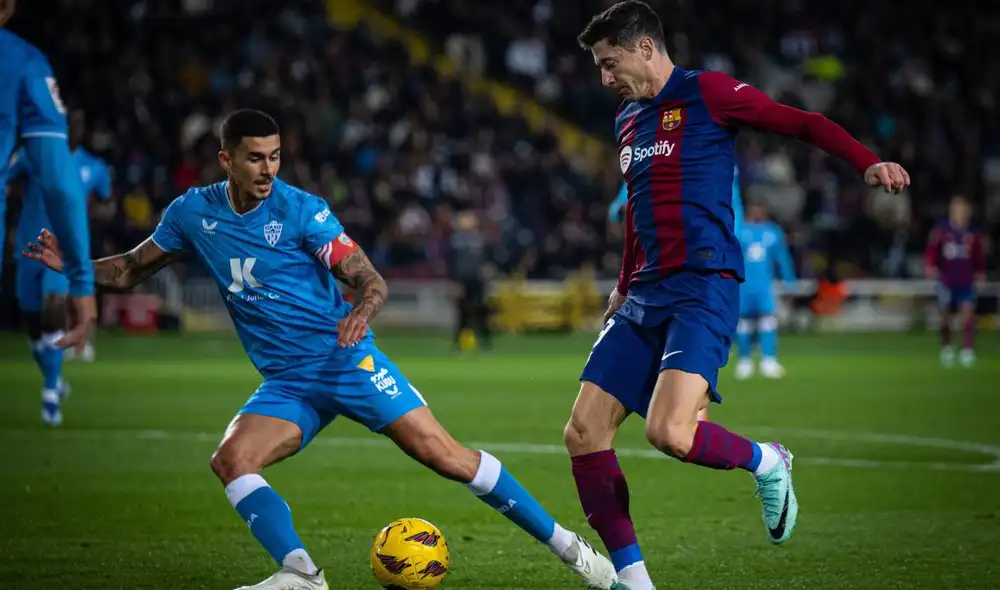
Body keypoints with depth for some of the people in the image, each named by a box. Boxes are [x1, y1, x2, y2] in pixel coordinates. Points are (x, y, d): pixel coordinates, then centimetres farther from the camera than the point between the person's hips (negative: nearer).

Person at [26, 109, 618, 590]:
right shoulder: (193, 212, 2)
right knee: (230, 461, -21)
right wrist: (69, 264, -3)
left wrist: (361, 313, -33)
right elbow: (132, 268, 14)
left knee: (444, 454, -13)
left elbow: (372, 281, -10)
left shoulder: (302, 211, -11)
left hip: (347, 360, -4)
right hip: (286, 383, 4)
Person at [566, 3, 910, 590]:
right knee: (584, 433, -3)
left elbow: (804, 123, -8)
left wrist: (869, 163, -23)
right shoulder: (627, 120, 20)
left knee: (670, 433, -26)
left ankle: (767, 462, 5)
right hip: (647, 294, 8)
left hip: (704, 286, -8)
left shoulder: (707, 93, -3)